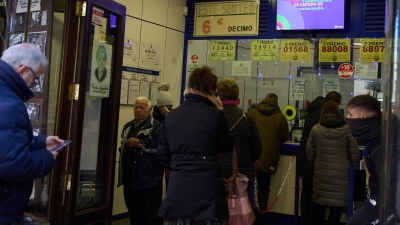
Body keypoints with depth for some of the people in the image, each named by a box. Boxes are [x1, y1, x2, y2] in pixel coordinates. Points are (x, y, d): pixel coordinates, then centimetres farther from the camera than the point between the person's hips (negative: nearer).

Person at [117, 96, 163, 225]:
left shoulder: (155, 126, -7)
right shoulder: (128, 126, 19)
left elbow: (160, 145, -22)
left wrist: (140, 143, -19)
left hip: (148, 179, -8)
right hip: (130, 178, 8)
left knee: (151, 212, -1)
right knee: (134, 212, 18)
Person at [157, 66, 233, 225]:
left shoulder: (171, 116, 3)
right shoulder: (215, 115, -9)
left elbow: (163, 154, 9)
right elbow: (226, 147, 5)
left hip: (177, 189, 3)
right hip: (207, 188, -3)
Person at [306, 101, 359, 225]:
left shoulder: (315, 129, -2)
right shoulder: (347, 130, -3)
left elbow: (309, 154, 2)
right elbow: (354, 155, 0)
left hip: (321, 173, 1)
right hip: (341, 174, -1)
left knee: (319, 206, 14)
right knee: (336, 207, 7)